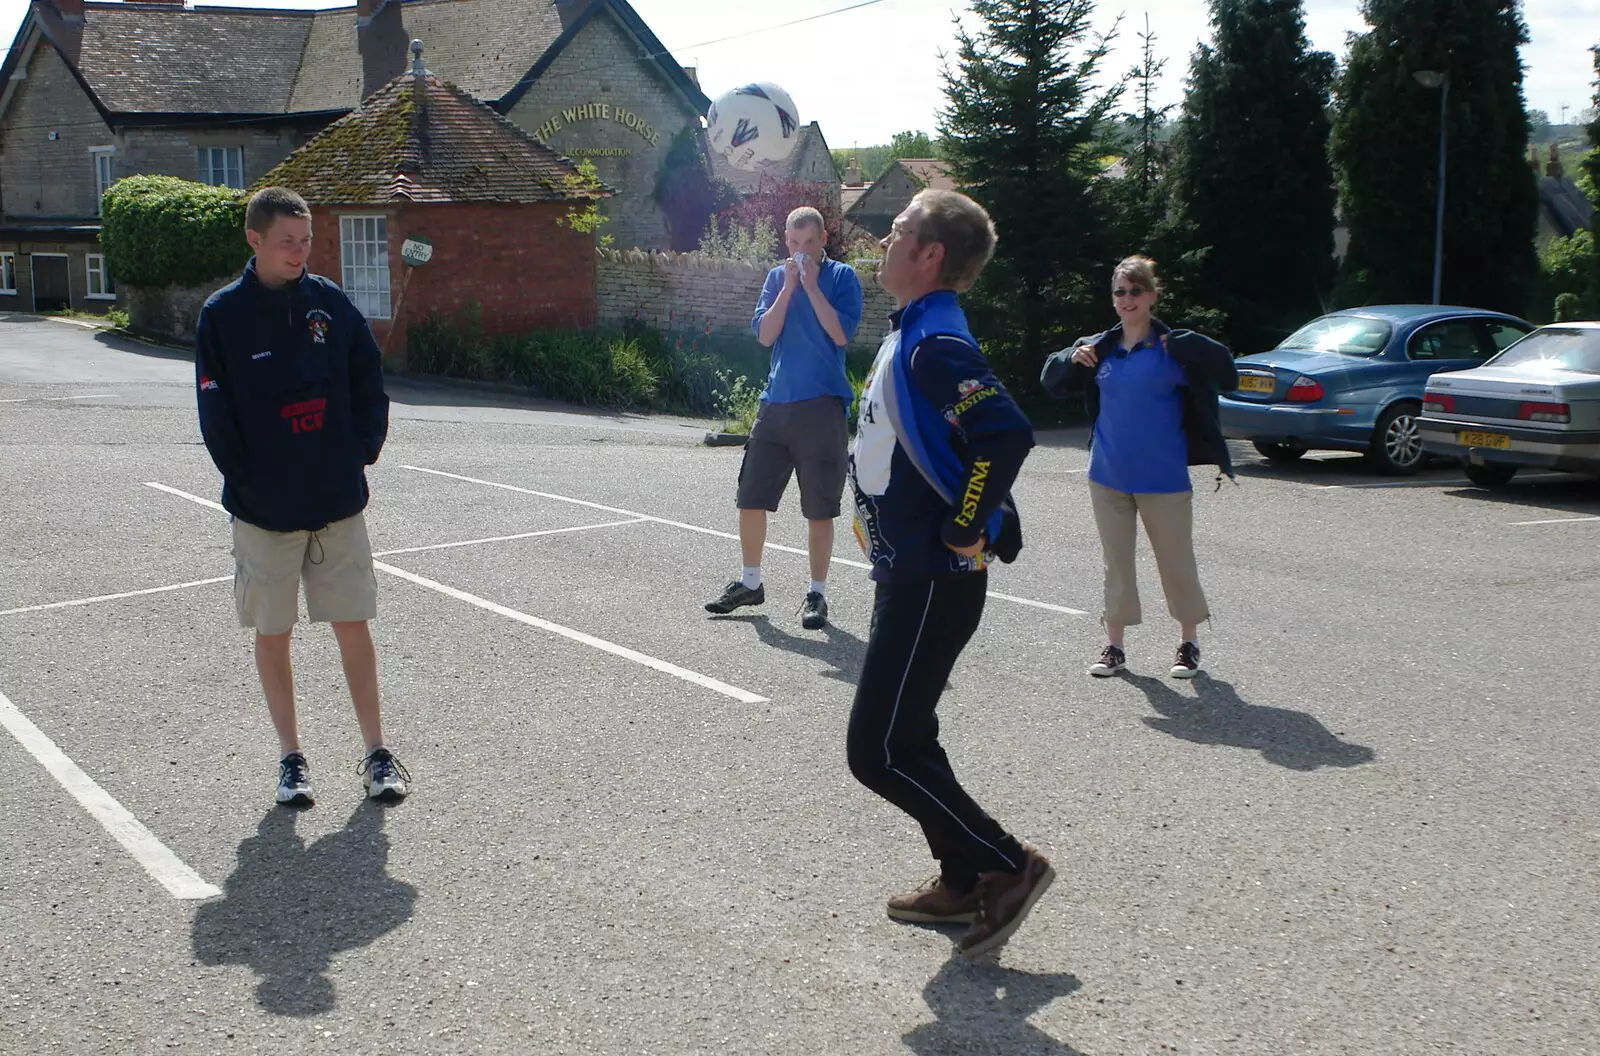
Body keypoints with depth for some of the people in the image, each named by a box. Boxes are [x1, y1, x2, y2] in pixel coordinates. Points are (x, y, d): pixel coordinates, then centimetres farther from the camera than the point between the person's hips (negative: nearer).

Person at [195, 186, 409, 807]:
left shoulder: (329, 302, 2)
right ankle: (291, 756, 22)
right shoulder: (223, 315, -5)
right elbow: (216, 413, -5)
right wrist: (249, 483, -8)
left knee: (353, 624, 5)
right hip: (264, 511, -1)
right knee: (272, 633, 8)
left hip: (340, 501, 2)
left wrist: (363, 451, 2)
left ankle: (376, 752, 15)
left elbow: (370, 379, 9)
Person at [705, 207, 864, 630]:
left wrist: (811, 285, -13)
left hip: (823, 405, -4)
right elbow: (764, 334, 0)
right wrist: (788, 286, -6)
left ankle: (816, 594, 12)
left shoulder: (841, 277, -1)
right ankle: (750, 582, 23)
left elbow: (841, 334, -13)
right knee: (750, 498, 6)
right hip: (776, 402, 4)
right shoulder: (777, 277, 10)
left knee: (819, 509, 1)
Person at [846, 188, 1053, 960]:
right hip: (909, 571, 10)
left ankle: (1007, 865, 6)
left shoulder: (934, 343, -20)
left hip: (934, 580, -10)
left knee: (879, 751, -6)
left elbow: (1007, 434, -33)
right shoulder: (909, 333, 12)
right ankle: (962, 884, 29)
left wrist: (964, 530, -24)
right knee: (904, 737, 18)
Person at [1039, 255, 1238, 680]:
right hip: (1108, 477, 4)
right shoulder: (1100, 347, 6)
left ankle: (1189, 643, 21)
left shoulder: (1173, 347, -7)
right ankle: (1114, 646, 20)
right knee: (1116, 562, 10)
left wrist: (1184, 346, -27)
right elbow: (1051, 381, 13)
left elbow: (1226, 374, -16)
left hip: (1163, 478, -4)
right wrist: (1072, 357, -6)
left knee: (1177, 562, 6)